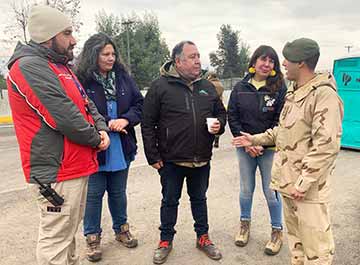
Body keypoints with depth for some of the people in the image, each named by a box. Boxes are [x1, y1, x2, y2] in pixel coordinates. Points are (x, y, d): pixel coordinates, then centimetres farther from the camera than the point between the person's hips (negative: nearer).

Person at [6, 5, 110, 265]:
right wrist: (95, 139, -8)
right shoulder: (31, 66, -15)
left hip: (76, 166, 10)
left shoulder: (60, 67, 17)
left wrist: (101, 128, -2)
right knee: (55, 238, 0)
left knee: (69, 229, 22)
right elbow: (65, 117, -23)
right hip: (57, 171, -10)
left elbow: (86, 105, 17)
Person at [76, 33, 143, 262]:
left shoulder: (123, 77, 2)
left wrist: (126, 120, -14)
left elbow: (139, 103, 4)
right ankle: (93, 236, 30)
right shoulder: (81, 80, -14)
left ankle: (121, 228, 40)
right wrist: (106, 125, -18)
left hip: (121, 149, 4)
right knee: (94, 194, 10)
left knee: (119, 192, 19)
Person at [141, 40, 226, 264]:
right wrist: (153, 156, -8)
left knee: (199, 199, 19)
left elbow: (221, 112, 17)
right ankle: (166, 240, 34)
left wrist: (219, 125, -7)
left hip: (202, 160, 4)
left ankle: (203, 237, 38)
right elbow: (148, 124, -7)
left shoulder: (208, 87, 5)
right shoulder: (160, 86, -9)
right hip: (171, 160, -3)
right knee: (170, 201, 14)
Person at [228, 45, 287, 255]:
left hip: (269, 149, -2)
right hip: (244, 148, 3)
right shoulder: (240, 88, 2)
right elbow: (232, 117, 1)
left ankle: (277, 231, 25)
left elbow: (280, 121, -8)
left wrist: (262, 144, -14)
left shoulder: (280, 88, -5)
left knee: (271, 191, 4)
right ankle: (245, 224, 36)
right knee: (246, 189, 14)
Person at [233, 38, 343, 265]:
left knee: (316, 246, 3)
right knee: (295, 237, 22)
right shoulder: (294, 93, 12)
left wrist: (304, 182, -22)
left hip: (309, 186, -9)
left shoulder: (324, 95, -17)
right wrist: (256, 139, 16)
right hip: (289, 179, 9)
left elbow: (326, 146, -22)